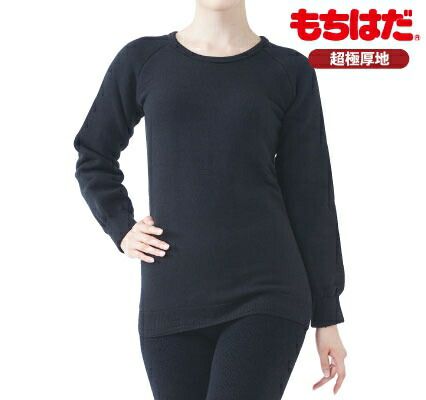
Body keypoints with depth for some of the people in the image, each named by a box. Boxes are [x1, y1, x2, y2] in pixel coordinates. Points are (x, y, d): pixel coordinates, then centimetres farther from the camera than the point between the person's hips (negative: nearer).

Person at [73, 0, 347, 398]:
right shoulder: (142, 60, 6)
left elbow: (309, 196, 4)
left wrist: (327, 313, 4)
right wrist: (121, 228, 4)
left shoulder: (290, 71, 3)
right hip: (171, 300, 2)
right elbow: (94, 155, 20)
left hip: (267, 294, -2)